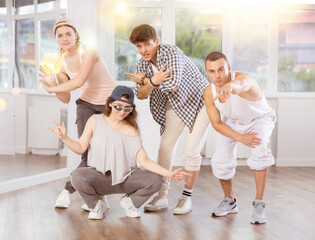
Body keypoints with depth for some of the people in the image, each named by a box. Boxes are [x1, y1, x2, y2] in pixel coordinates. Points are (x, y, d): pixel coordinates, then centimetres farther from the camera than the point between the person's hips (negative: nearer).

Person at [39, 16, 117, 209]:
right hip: (87, 104, 3)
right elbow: (66, 99, 2)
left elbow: (79, 81, -33)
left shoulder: (88, 52, -19)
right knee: (88, 153, -9)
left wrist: (52, 89, -24)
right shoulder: (61, 62, -2)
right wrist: (53, 85, -16)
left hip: (112, 102, -3)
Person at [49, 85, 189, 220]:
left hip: (125, 178, 1)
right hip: (99, 176, -1)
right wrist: (64, 138, -18)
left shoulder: (131, 131, 0)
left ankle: (130, 201, 10)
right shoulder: (95, 121, 0)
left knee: (155, 181, -21)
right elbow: (81, 148, 1)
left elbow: (144, 160, -6)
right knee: (77, 176, -34)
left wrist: (169, 174, -17)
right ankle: (96, 203, 0)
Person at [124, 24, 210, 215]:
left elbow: (173, 83, -40)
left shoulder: (171, 53, -27)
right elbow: (141, 95, -13)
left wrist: (145, 80, -27)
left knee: (192, 150, -12)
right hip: (175, 104, 6)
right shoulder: (142, 64, -6)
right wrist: (153, 82, -34)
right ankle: (162, 195, 4)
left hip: (199, 100, -6)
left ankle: (187, 196, 0)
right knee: (165, 146, -2)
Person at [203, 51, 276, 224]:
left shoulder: (244, 79, -40)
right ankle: (229, 201, 18)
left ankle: (259, 203, -19)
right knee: (220, 161, -11)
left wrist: (231, 86, -92)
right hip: (231, 123, 4)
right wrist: (240, 138, -27)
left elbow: (241, 85, -67)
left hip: (259, 118, -4)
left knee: (259, 150, -32)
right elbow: (216, 123, -13)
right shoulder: (209, 93, -24)